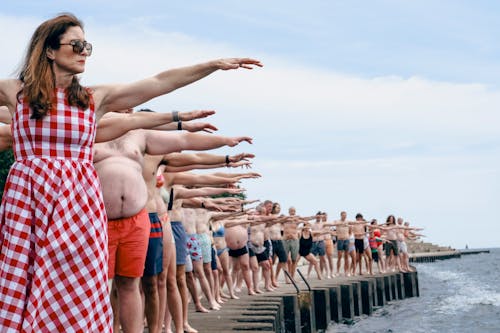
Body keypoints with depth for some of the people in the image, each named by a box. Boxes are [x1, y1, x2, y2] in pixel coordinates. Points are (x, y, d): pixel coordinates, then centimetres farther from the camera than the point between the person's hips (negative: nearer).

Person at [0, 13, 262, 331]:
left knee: (78, 299, -1)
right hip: (26, 201, -1)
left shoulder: (96, 98, 10)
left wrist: (215, 64, 2)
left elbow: (160, 83, 5)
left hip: (81, 204, 1)